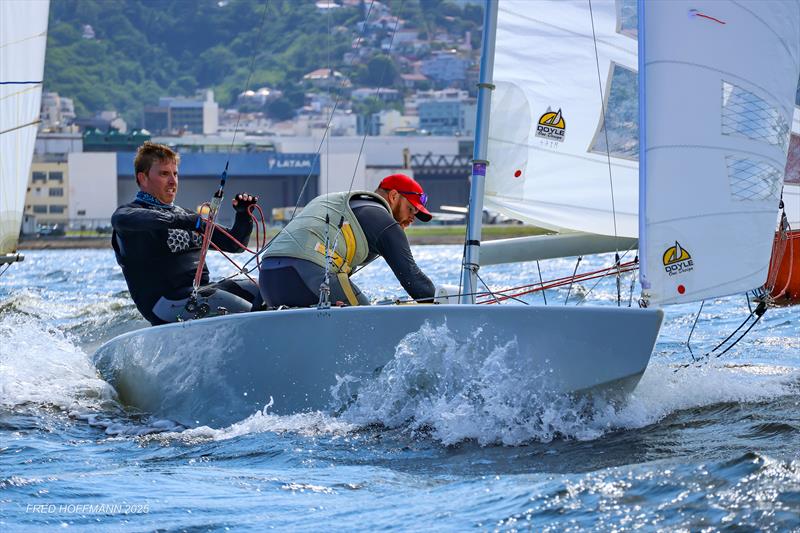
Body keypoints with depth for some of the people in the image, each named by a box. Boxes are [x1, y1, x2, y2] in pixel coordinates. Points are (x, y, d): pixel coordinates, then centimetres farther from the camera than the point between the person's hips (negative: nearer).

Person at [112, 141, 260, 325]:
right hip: (165, 299, -8)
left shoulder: (185, 215, 26)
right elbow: (122, 220, -29)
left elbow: (234, 244, 27)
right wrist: (179, 221, -38)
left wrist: (244, 216, 5)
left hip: (200, 290, 8)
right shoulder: (128, 212, 0)